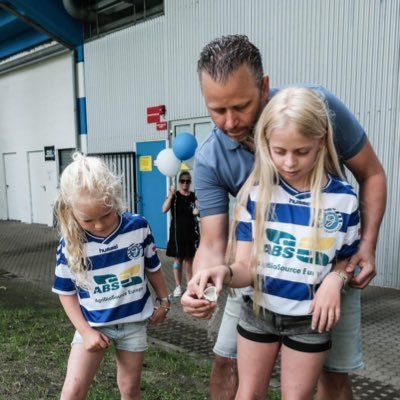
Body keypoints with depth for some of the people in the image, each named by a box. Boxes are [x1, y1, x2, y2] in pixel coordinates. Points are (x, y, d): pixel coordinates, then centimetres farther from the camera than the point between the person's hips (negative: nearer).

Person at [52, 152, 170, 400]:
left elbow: (153, 267, 2)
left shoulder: (138, 227, -14)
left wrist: (164, 301, 12)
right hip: (93, 324, 0)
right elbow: (66, 292, -5)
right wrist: (86, 331, -10)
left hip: (134, 321, 1)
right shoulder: (71, 244, -17)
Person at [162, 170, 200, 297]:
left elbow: (200, 212, 11)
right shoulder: (174, 196, -3)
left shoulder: (194, 196, 3)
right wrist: (171, 195, -29)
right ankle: (178, 286, 18)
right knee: (178, 259, 6)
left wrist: (198, 212, -12)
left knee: (189, 259, 9)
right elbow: (164, 209, -18)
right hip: (177, 232, -1)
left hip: (191, 232, 2)